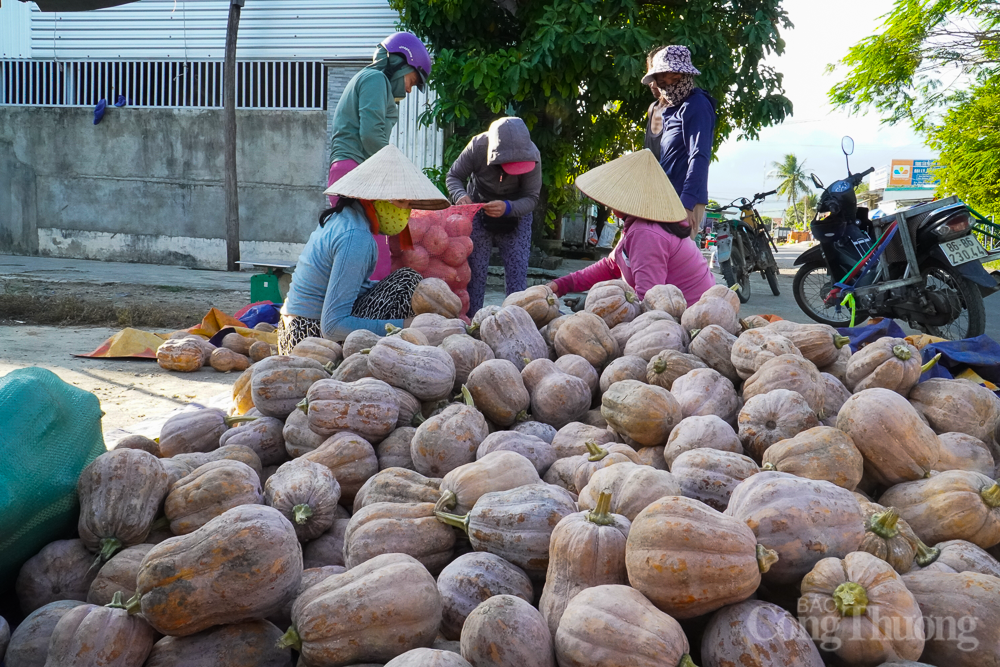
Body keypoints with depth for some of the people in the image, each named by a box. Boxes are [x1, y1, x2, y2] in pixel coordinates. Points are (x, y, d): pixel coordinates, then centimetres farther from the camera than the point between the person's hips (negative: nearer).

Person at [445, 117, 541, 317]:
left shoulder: (531, 155, -27)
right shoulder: (478, 146, -26)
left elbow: (532, 198, -21)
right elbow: (453, 176, -12)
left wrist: (508, 208, -41)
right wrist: (460, 195, -34)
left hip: (516, 211, 0)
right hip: (479, 210, 0)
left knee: (517, 270, -8)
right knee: (475, 269, -5)